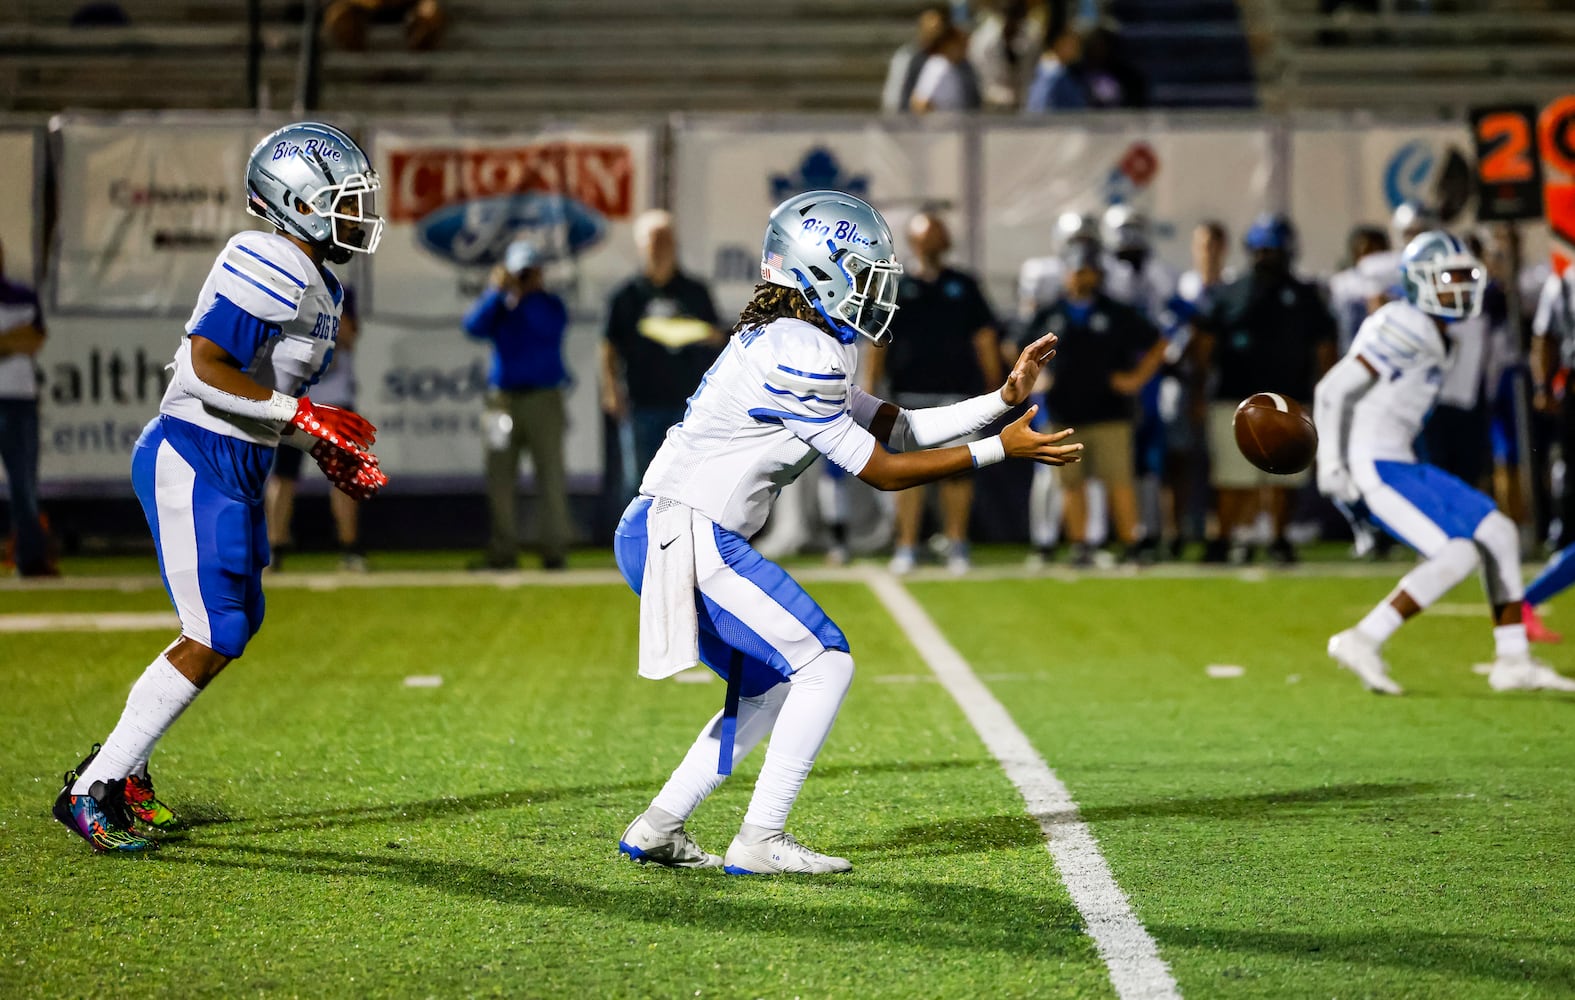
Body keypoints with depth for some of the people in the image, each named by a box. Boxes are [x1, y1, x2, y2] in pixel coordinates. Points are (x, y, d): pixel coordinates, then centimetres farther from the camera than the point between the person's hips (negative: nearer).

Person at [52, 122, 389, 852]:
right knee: (215, 639, -10)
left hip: (234, 470, 10)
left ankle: (120, 767, 24)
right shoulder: (271, 269, -18)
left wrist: (327, 451, 14)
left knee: (236, 624, 14)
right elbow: (206, 367, -24)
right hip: (193, 463, -10)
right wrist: (306, 418, -23)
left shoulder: (312, 283, 15)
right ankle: (91, 791, -1)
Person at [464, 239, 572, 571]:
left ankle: (555, 550, -1)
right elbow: (473, 326, -6)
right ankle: (502, 552, 5)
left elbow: (548, 327, -16)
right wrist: (498, 291, -13)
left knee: (551, 475, -5)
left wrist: (525, 294, -15)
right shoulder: (497, 306, 13)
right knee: (500, 480, 1)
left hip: (543, 397, -3)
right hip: (503, 399, 3)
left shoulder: (550, 305, 6)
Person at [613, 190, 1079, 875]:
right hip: (687, 535, -10)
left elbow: (895, 429, 19)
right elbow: (882, 470, -10)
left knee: (773, 685, 17)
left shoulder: (796, 345, 17)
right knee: (824, 664, -6)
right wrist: (1001, 450, -7)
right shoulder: (800, 354, -15)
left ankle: (658, 829, 17)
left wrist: (1004, 398, 16)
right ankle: (760, 842, -5)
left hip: (653, 535, 10)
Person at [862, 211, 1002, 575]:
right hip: (910, 391, 0)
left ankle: (956, 544, 8)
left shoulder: (963, 286, 10)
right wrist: (869, 386, -1)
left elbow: (984, 337, 9)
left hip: (957, 391, 0)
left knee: (957, 468, -1)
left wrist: (995, 384, 4)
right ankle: (907, 545, 6)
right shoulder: (896, 288, 7)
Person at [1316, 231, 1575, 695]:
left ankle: (1512, 661, 15)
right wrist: (1331, 465, -19)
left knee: (1500, 534, 10)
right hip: (1374, 465, -10)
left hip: (1400, 464, 10)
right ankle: (1364, 641, -9)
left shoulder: (1435, 340, 15)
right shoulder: (1405, 328, -15)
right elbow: (1333, 389, -19)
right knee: (1458, 556, -17)